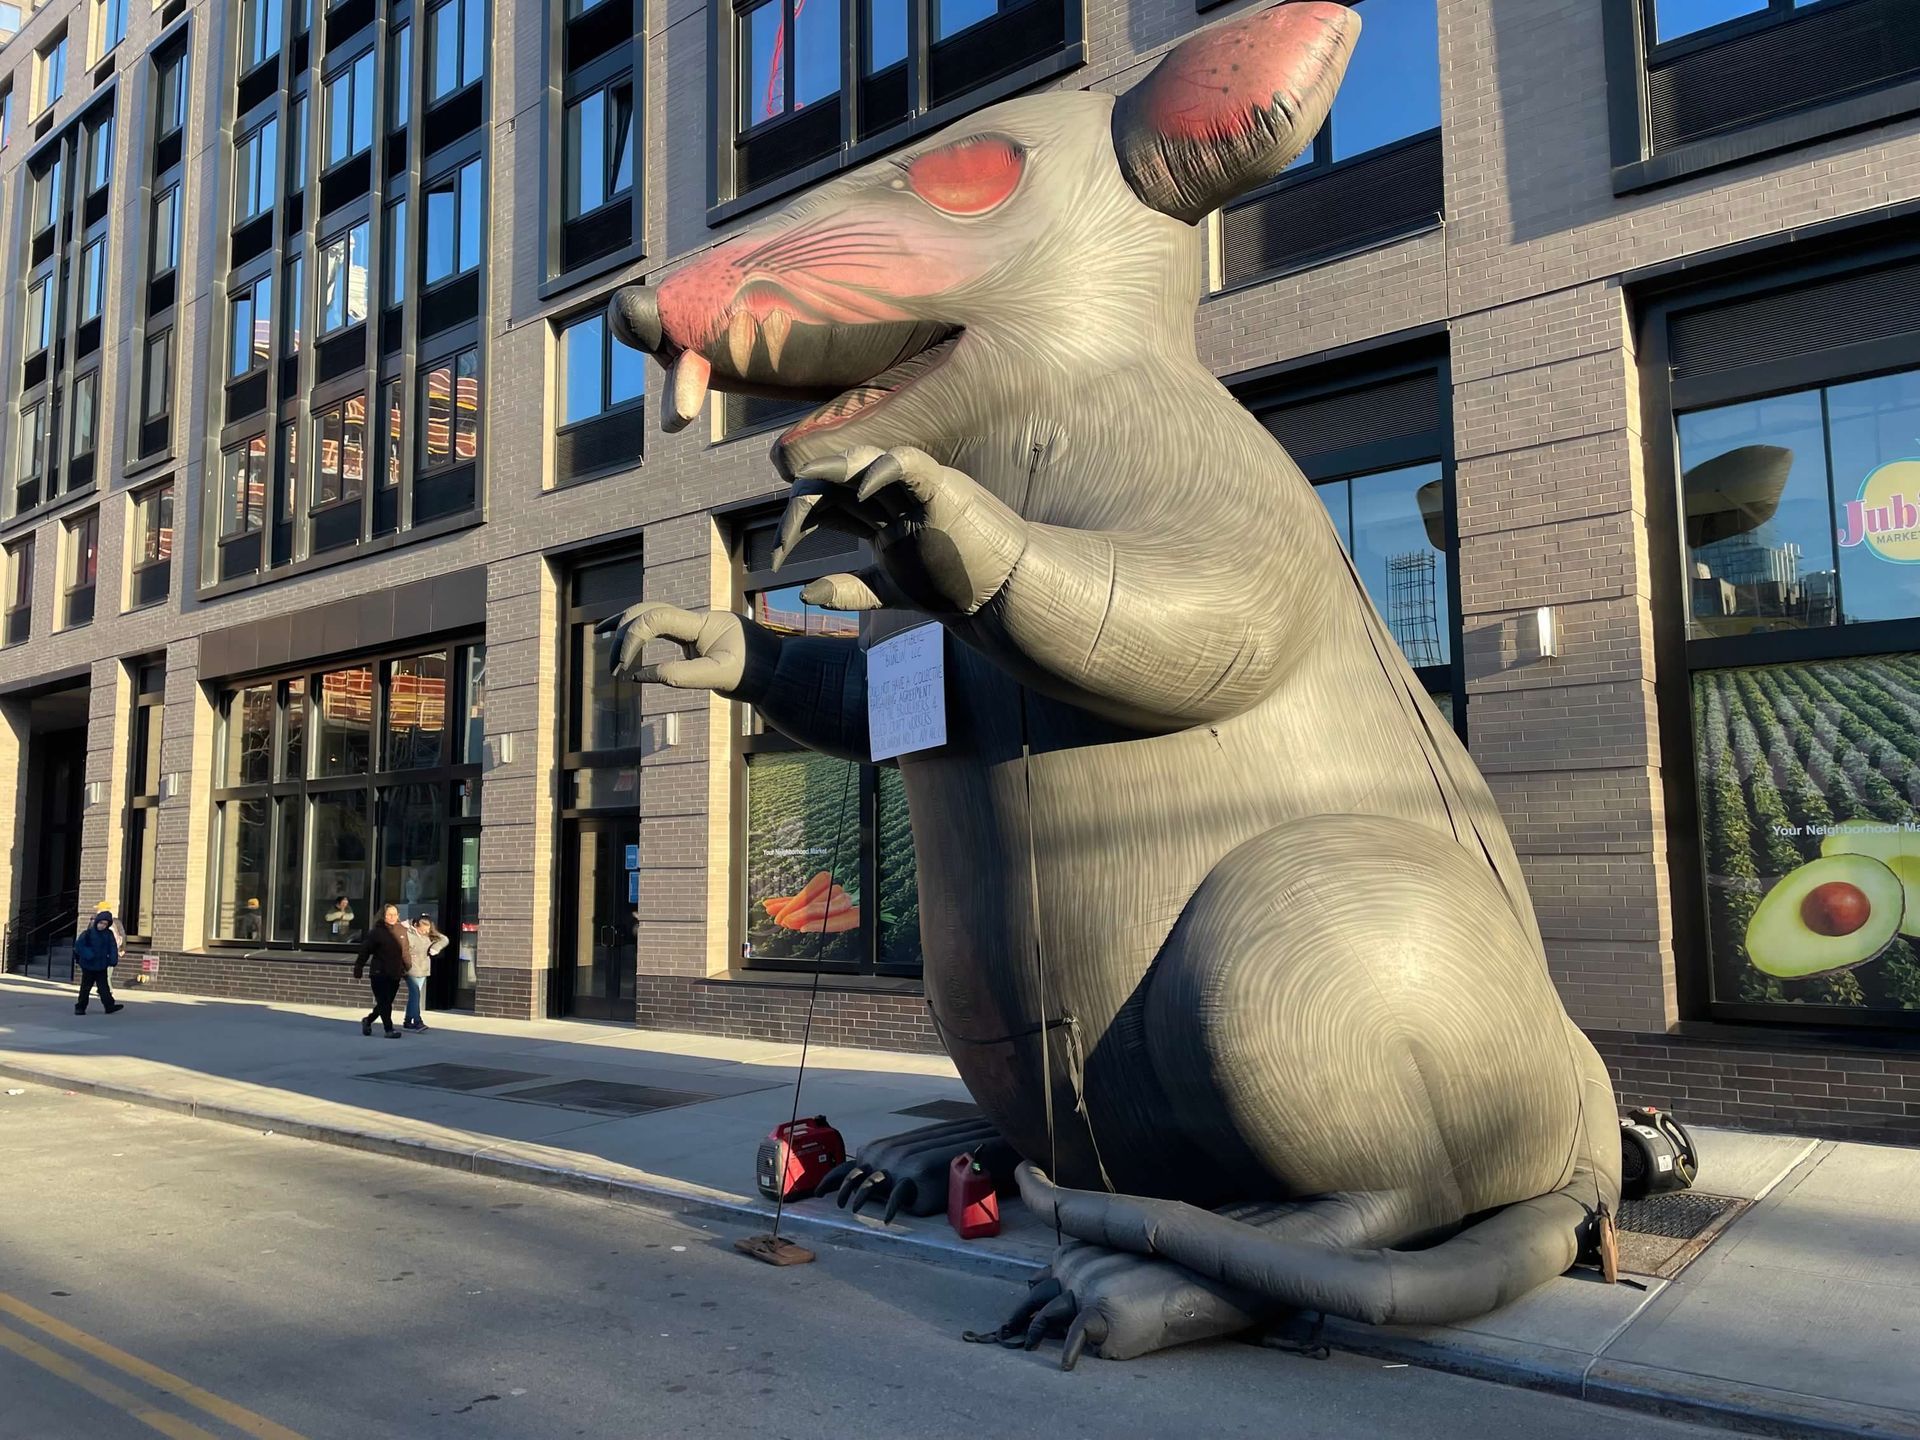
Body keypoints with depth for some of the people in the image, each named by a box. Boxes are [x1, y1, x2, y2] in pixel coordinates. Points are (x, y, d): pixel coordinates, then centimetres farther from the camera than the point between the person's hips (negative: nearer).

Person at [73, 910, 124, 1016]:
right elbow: (79, 945, -11)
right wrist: (88, 955, -22)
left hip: (101, 966, 3)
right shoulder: (88, 933, -8)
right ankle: (80, 1007, 15)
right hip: (88, 965, -2)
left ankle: (109, 1006, 5)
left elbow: (112, 948, 2)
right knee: (86, 987, 6)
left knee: (104, 987, 5)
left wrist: (113, 960, -10)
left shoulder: (108, 934, 2)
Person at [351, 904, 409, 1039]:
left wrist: (406, 968, 6)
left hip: (395, 974, 5)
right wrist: (358, 969, -8)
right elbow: (365, 951, -7)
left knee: (386, 1003, 13)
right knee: (384, 1003, -5)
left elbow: (405, 951, 9)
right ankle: (389, 1030, 2)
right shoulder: (376, 932, -8)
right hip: (379, 973, -5)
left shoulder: (402, 931, 4)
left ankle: (368, 1020, 36)